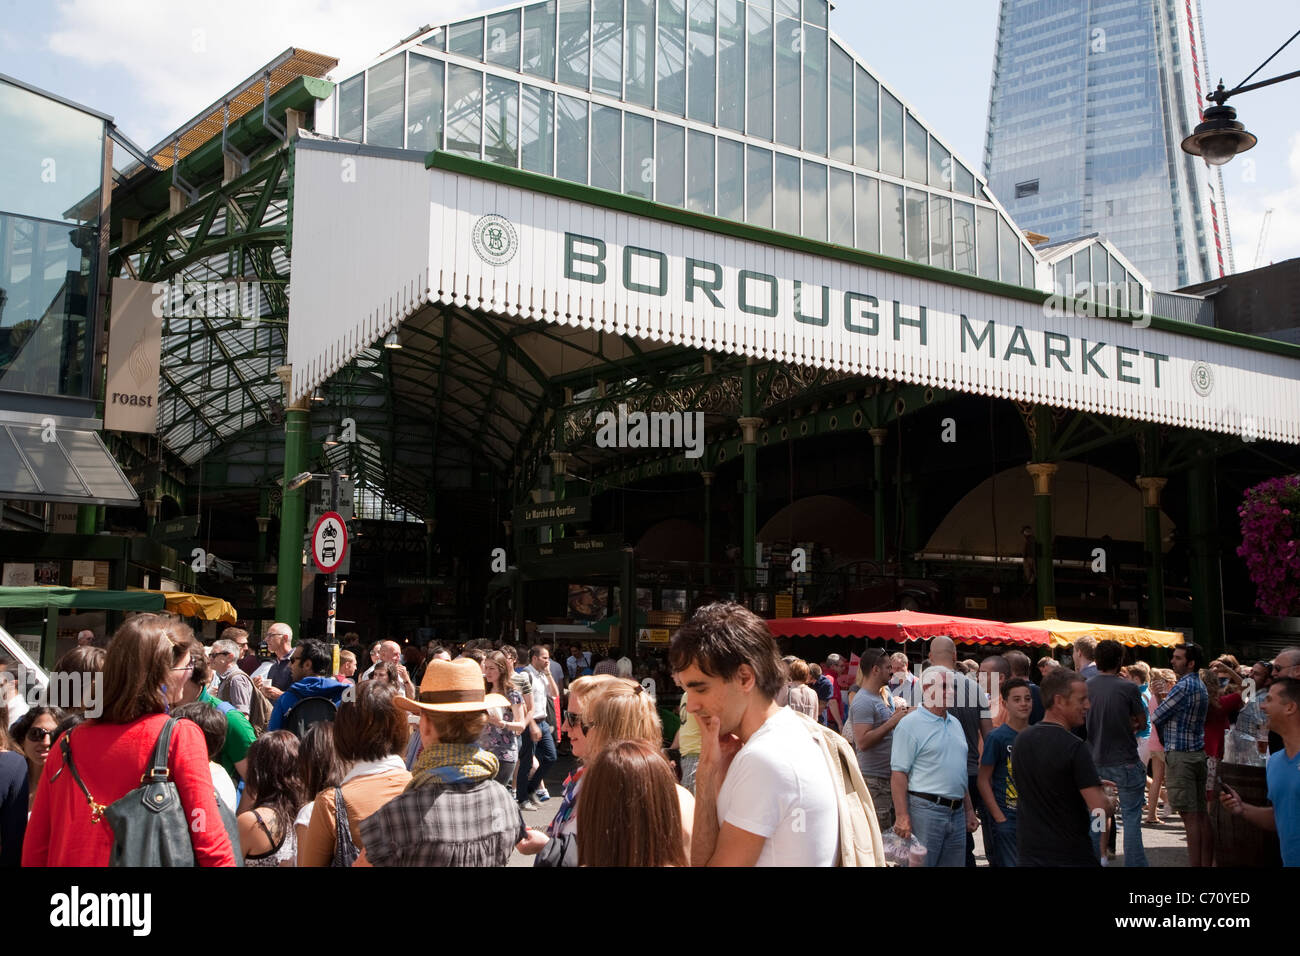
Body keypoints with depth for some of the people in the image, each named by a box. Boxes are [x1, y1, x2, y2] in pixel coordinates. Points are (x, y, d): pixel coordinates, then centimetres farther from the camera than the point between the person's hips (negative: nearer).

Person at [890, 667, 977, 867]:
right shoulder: (910, 724, -7)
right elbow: (898, 773, -13)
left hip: (956, 812, 8)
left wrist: (969, 811, 20)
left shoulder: (955, 723, 18)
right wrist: (902, 817, -19)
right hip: (925, 810, -7)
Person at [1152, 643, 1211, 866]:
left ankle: (1194, 863, -6)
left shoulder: (1184, 686, -15)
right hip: (1199, 753, 9)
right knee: (1201, 814, 10)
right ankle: (1206, 862, 14)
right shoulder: (1201, 686, 14)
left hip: (1180, 756, -9)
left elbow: (1155, 717, -13)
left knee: (1190, 816, -8)